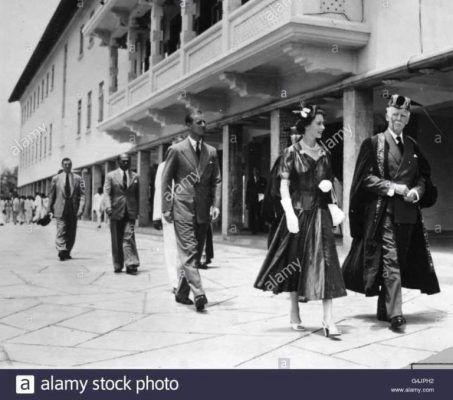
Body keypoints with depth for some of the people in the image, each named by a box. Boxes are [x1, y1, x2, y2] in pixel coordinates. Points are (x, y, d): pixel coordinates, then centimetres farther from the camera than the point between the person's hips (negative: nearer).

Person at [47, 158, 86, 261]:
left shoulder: (78, 179, 6)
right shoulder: (56, 179, 8)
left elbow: (82, 194, 1)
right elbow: (51, 195, 10)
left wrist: (81, 208, -10)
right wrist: (49, 210, 8)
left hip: (73, 210, 1)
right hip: (60, 210, -1)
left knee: (71, 233, 6)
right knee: (61, 231, -11)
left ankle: (67, 253, 16)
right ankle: (61, 252, -12)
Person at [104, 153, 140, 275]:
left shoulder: (135, 176, 10)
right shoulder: (110, 176, 5)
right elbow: (106, 192, -4)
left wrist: (137, 211, 13)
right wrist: (108, 206, -20)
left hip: (130, 212, 0)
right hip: (116, 212, 0)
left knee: (129, 238, -10)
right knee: (117, 240, 7)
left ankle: (131, 265, -10)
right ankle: (118, 266, 16)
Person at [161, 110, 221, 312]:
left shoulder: (211, 152, 11)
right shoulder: (176, 150, 0)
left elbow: (216, 180, 13)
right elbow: (166, 180, 2)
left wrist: (215, 204, 0)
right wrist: (166, 208, -4)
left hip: (203, 210, 5)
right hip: (183, 208, -5)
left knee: (196, 252, 9)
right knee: (188, 252, -11)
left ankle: (182, 292, 21)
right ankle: (198, 294, -16)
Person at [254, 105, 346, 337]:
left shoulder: (324, 154, 10)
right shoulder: (292, 153, -3)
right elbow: (284, 187, -8)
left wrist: (328, 184, -2)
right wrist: (290, 214, -18)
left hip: (320, 213, 4)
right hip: (298, 211, -3)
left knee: (324, 261, -5)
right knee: (295, 261, 7)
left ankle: (328, 318, -5)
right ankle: (294, 314, 22)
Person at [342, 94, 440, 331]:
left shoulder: (412, 146, 13)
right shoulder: (373, 143, -1)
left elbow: (424, 175, 16)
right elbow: (365, 177, -7)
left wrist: (417, 191, -4)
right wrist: (392, 187, -16)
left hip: (407, 212, 6)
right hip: (383, 212, -5)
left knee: (400, 261, 11)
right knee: (390, 261, -10)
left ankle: (384, 310, 25)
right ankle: (394, 313, -10)